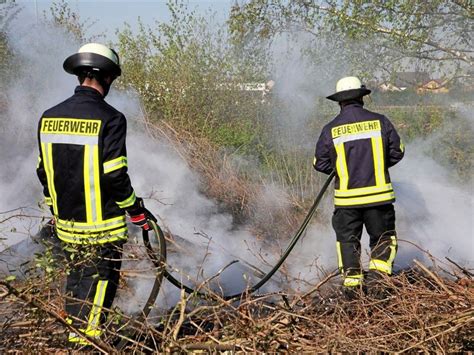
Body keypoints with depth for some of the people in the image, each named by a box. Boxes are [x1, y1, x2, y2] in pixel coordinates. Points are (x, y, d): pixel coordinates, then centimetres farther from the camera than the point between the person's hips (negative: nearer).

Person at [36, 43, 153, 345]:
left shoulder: (49, 117, 3)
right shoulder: (110, 119, -17)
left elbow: (44, 171, 10)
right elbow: (115, 175, -19)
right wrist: (137, 211, -5)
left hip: (66, 223, 7)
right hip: (102, 224, -6)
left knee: (78, 278, 22)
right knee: (99, 285, 4)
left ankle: (74, 331, 34)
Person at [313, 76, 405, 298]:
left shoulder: (330, 130, -3)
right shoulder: (380, 121, -3)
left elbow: (320, 163, 2)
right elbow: (397, 152, 5)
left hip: (347, 197, 0)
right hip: (379, 195, 0)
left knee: (347, 240, 14)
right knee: (383, 238, 15)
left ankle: (352, 284, 15)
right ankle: (376, 275, 0)